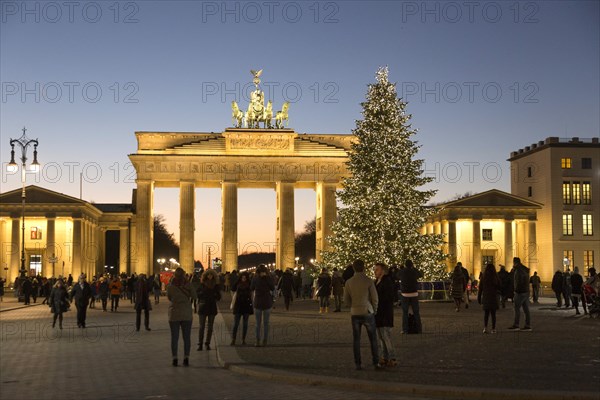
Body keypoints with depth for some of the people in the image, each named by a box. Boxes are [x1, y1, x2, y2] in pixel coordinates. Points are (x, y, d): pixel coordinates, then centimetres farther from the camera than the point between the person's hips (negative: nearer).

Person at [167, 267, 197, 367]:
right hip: (187, 314, 0)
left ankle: (175, 359, 5)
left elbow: (169, 298, 7)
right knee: (187, 337, 7)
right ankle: (186, 358, 5)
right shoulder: (187, 285, -7)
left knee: (174, 337, 6)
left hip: (174, 315, 0)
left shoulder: (170, 286, -7)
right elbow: (194, 296, 2)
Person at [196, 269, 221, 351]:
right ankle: (200, 344, -1)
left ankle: (207, 343, 12)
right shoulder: (202, 284, 0)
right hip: (203, 307, -2)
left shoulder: (215, 285, 5)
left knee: (210, 327, 5)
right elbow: (197, 294, -1)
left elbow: (219, 297, 7)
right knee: (202, 326, -3)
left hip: (212, 307, 2)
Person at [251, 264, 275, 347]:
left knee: (258, 323, 9)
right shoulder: (269, 278, -8)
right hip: (267, 303, 0)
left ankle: (258, 341, 3)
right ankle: (265, 341, 8)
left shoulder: (255, 279, -8)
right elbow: (273, 288, 4)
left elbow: (251, 288, 3)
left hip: (258, 303, 0)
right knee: (266, 323, 9)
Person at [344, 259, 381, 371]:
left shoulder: (349, 282, -2)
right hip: (367, 313, -2)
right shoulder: (368, 281, -10)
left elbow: (346, 300, 4)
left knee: (356, 340, 7)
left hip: (355, 314, 2)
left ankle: (358, 364, 5)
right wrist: (374, 311, 11)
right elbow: (375, 298, -6)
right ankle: (376, 363, 8)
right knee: (373, 339, 8)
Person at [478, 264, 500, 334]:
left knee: (486, 313, 8)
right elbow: (500, 286, 0)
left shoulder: (483, 277, -3)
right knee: (493, 313, 7)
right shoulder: (496, 277, -5)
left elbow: (480, 288, -1)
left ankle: (485, 327, -7)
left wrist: (479, 298, 5)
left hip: (485, 297, 1)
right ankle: (493, 329, 7)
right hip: (494, 297, -1)